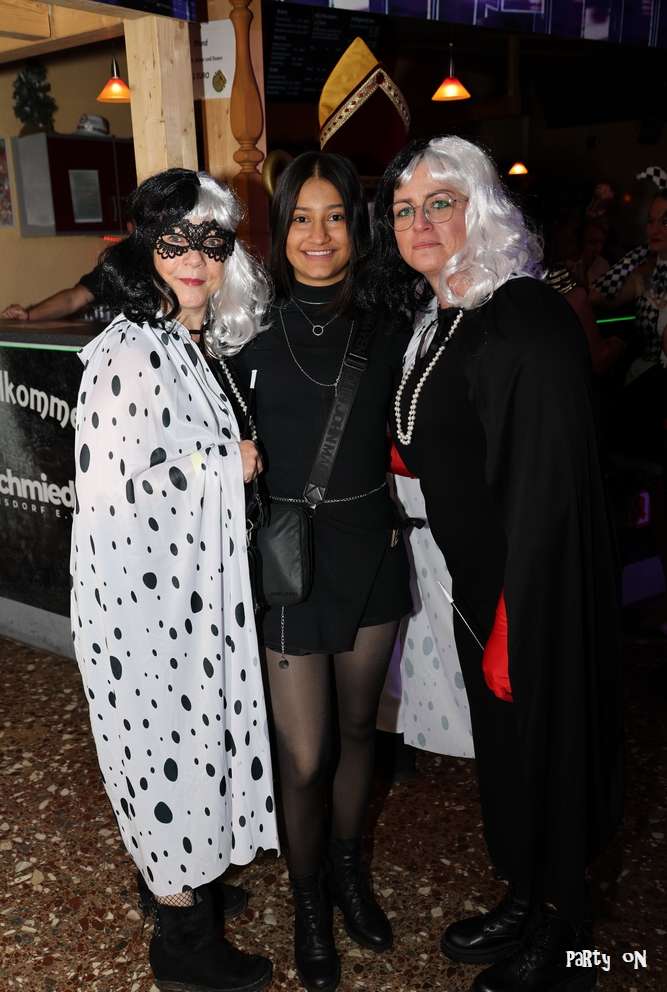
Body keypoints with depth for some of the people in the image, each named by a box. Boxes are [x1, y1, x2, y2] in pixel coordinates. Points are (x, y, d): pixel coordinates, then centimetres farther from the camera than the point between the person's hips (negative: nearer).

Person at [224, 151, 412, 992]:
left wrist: (397, 511, 3)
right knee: (304, 754, 3)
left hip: (371, 551, 3)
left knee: (357, 725, 18)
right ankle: (307, 902, 30)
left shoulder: (384, 328, 1)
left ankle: (348, 870, 42)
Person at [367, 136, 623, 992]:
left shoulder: (528, 319, -20)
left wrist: (511, 618, -23)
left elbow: (547, 483, -24)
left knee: (540, 744, 8)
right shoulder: (435, 321, 7)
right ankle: (525, 903, 42)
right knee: (500, 743, 20)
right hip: (478, 582, 8)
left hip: (532, 591, -8)